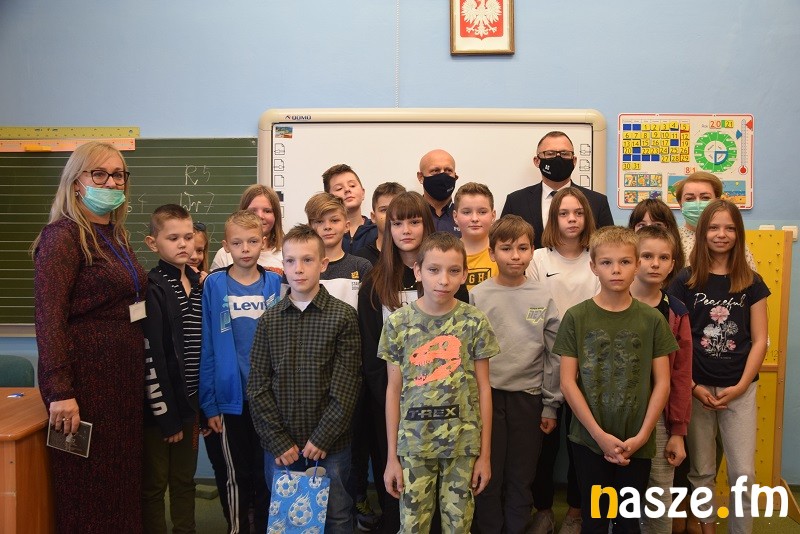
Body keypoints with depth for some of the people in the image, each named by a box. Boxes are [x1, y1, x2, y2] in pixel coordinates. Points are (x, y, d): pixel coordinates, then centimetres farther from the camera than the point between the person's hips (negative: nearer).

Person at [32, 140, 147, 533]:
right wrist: (60, 391, -22)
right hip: (85, 378, -8)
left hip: (125, 375, 8)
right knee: (87, 490, 3)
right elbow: (48, 318, -17)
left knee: (123, 481, 15)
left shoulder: (116, 237, 14)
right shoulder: (63, 236, -10)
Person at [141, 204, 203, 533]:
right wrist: (166, 414, -16)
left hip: (189, 401, 6)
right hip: (158, 406, -6)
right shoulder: (152, 288, -13)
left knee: (185, 480, 17)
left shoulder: (200, 284, 7)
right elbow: (149, 356, -17)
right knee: (154, 485, 7)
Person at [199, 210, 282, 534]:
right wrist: (208, 402, -6)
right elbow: (207, 348, -3)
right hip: (231, 398, -1)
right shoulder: (214, 285, -4)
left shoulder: (275, 283, 0)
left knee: (267, 474, 12)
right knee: (238, 476, 11)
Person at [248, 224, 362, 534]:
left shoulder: (343, 316, -5)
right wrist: (279, 441, -7)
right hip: (280, 447, 2)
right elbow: (258, 387, 0)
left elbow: (345, 386, -8)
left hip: (330, 444, -2)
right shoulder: (269, 320, 2)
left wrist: (321, 438, -12)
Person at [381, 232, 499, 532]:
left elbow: (483, 388, 0)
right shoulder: (397, 323, -4)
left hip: (463, 444, 0)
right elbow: (394, 391, 0)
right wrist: (392, 456, 1)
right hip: (413, 444, 0)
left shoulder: (475, 322, -4)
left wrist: (485, 453, 0)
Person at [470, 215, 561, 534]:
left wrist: (551, 405, 2)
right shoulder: (477, 296, -3)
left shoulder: (543, 297, 0)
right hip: (487, 396, -1)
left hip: (528, 397, 1)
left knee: (521, 480, 12)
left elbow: (554, 355, 3)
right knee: (488, 478, 9)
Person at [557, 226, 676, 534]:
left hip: (636, 443, 1)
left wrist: (642, 435, -9)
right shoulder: (576, 317, -5)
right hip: (589, 439, -1)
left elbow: (662, 383, -1)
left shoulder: (652, 320, -2)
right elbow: (567, 382, -7)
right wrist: (599, 434, -11)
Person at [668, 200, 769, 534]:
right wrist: (693, 386, -10)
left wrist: (740, 386, -8)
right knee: (701, 470, 10)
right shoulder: (685, 281, -1)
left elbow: (759, 341, 1)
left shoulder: (751, 283, 3)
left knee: (743, 474, 1)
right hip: (696, 388, -1)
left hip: (739, 389, 1)